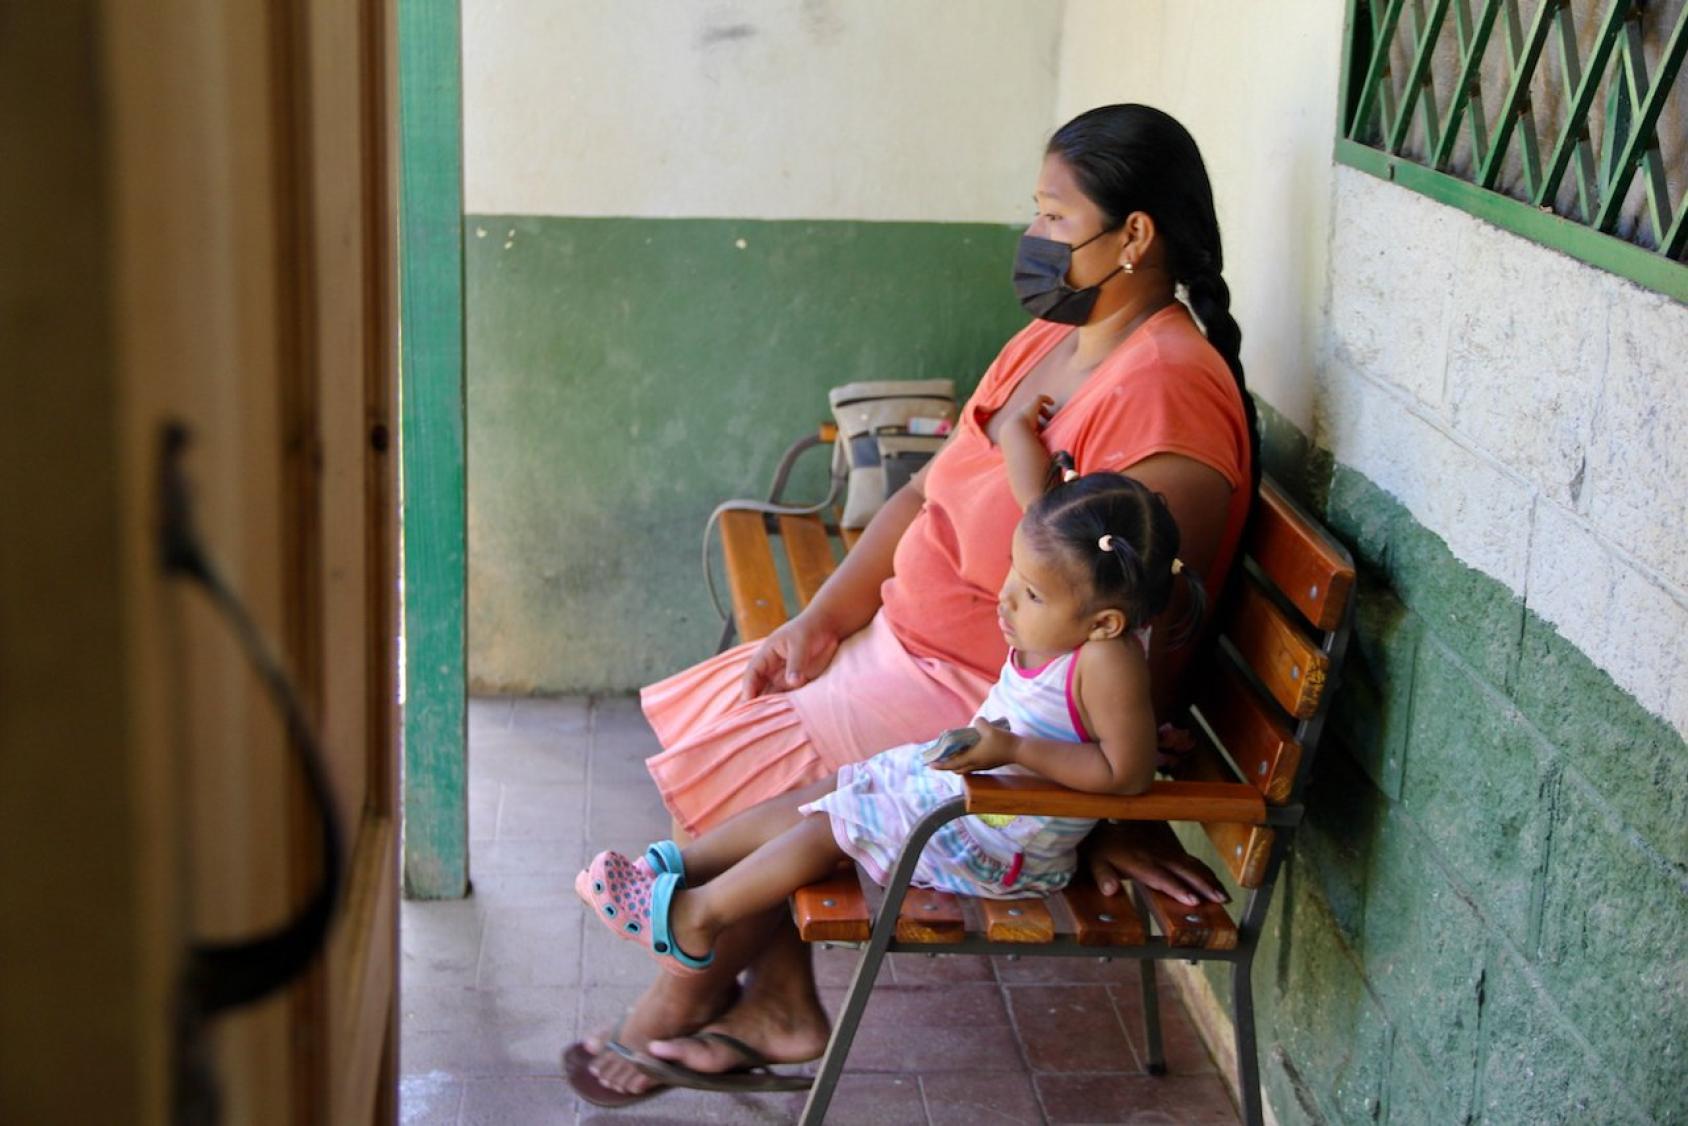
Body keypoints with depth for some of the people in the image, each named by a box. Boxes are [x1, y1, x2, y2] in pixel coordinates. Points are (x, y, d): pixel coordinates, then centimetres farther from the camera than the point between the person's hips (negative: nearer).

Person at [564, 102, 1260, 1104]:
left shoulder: (1163, 392, -25)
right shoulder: (1053, 340, 7)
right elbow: (923, 495, 10)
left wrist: (1121, 818, -23)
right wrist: (821, 620, 0)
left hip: (999, 708, -10)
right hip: (912, 644, 10)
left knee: (739, 762, -9)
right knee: (705, 712, 6)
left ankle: (689, 1000, 18)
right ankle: (779, 1003, 12)